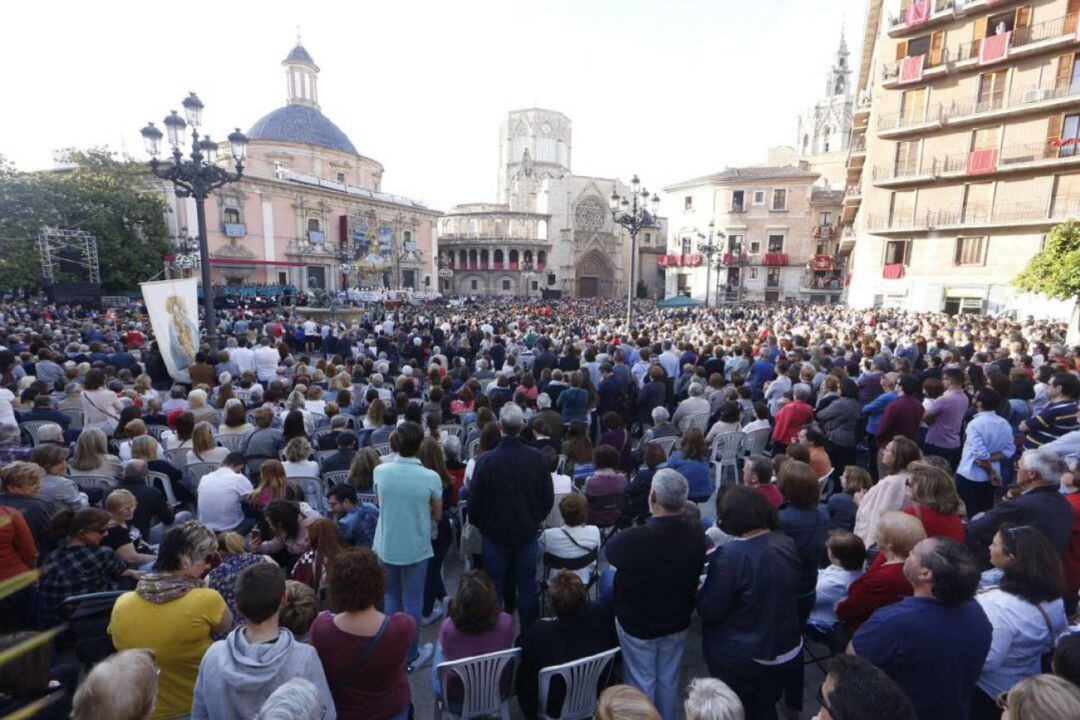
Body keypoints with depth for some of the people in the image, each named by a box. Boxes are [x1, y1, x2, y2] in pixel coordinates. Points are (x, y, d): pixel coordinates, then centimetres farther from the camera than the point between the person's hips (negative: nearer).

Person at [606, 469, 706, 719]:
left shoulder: (630, 539, -37)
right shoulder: (697, 536, -22)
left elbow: (609, 550, -12)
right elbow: (695, 578, -2)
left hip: (637, 625, -3)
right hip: (678, 623, 4)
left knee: (642, 681, 20)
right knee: (669, 679, 26)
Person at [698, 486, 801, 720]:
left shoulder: (730, 554, -29)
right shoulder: (787, 544, -8)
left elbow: (710, 611, -21)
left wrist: (699, 592, -1)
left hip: (740, 659, -5)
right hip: (787, 653, 6)